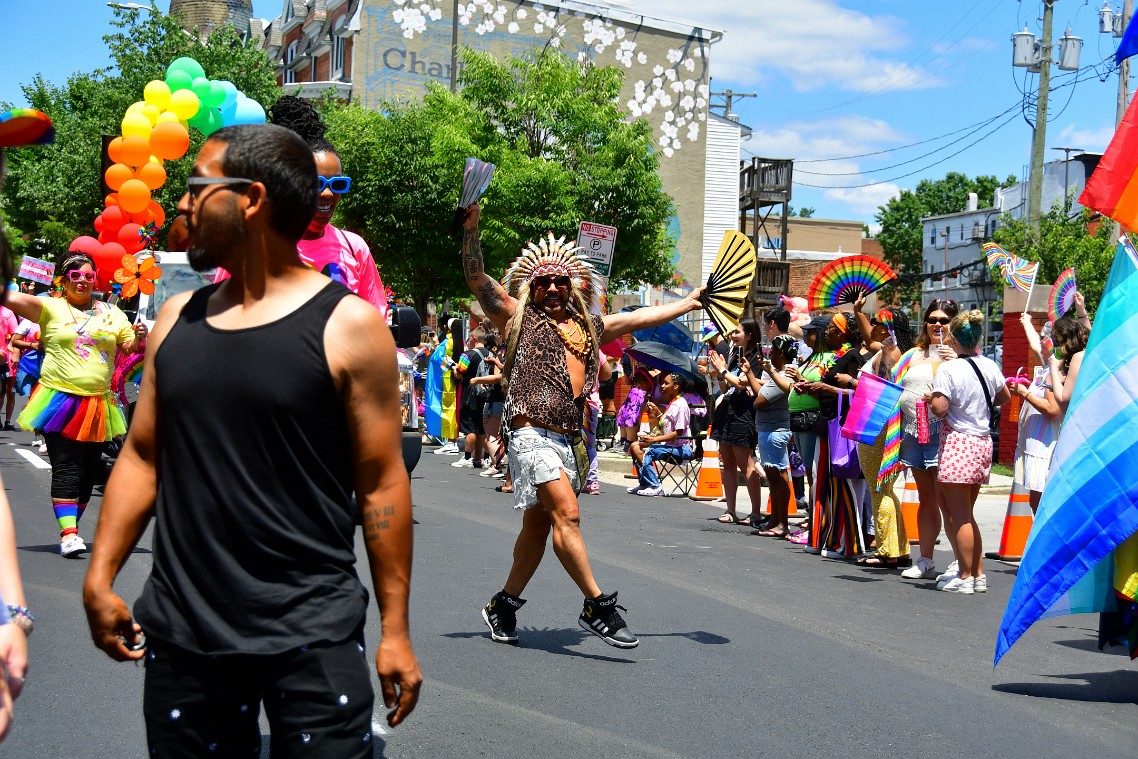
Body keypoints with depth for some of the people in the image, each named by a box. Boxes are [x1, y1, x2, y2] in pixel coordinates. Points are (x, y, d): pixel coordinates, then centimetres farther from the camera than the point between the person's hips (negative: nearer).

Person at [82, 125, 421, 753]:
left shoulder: (347, 326, -5)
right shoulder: (177, 319, 10)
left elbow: (381, 483, -4)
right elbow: (141, 454, 14)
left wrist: (394, 628, -5)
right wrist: (100, 577, 4)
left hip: (311, 636, -4)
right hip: (179, 630, 5)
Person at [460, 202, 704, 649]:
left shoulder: (589, 326, 19)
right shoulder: (518, 317, 6)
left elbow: (641, 318, 28)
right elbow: (476, 277, 3)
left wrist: (691, 303, 33)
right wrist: (471, 226, -6)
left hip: (570, 439, 6)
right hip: (533, 433, -6)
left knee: (538, 525, 9)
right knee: (567, 514, -16)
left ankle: (503, 605, 22)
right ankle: (597, 607, -13)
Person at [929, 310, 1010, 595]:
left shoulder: (949, 368, -14)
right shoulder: (990, 366, 6)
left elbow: (939, 408, -21)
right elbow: (1005, 397, 20)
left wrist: (932, 398, -1)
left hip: (957, 443, -7)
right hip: (983, 443, 7)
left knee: (959, 515, -1)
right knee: (965, 514, 17)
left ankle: (965, 578, 2)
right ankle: (978, 574, 19)